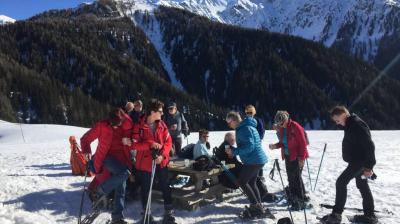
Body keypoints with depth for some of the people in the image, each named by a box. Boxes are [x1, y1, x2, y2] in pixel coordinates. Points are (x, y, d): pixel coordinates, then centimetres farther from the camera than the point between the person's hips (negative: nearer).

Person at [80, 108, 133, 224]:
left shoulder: (127, 127, 0)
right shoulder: (102, 126, -6)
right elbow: (86, 138, 1)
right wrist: (87, 151, -14)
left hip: (122, 158, 4)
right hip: (107, 157, -4)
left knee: (121, 190, 3)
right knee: (124, 173, -29)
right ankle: (100, 191, -11)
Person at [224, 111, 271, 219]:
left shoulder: (244, 129, -19)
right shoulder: (246, 127, 15)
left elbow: (249, 146, -26)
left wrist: (234, 151, -21)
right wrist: (234, 151, 13)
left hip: (253, 161, -11)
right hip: (258, 159, 11)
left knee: (241, 182, -4)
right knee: (251, 183, 16)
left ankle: (255, 205, -1)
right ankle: (259, 207, 22)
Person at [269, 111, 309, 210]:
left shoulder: (295, 127, -18)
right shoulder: (281, 129, 3)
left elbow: (303, 143, -16)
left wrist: (301, 158, -17)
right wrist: (275, 146, -5)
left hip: (297, 157, -7)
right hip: (288, 156, 7)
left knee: (296, 178, -6)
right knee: (291, 178, 14)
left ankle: (300, 202, 1)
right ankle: (293, 198, 28)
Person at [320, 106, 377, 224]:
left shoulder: (357, 125, -21)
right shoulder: (350, 125, 11)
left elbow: (369, 146, -24)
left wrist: (368, 166, -24)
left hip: (359, 161, -11)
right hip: (357, 161, 11)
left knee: (341, 182, -11)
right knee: (362, 186, 15)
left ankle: (336, 214, -8)